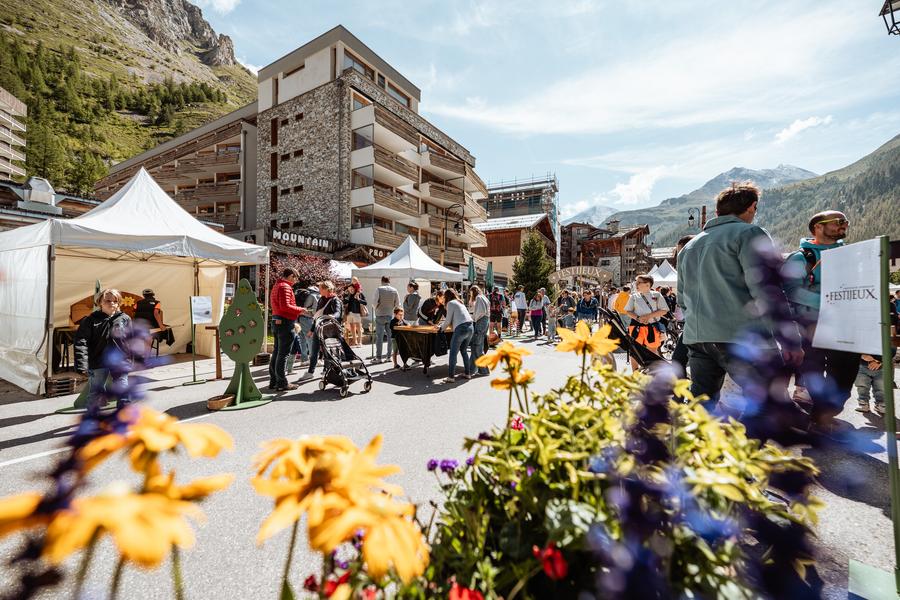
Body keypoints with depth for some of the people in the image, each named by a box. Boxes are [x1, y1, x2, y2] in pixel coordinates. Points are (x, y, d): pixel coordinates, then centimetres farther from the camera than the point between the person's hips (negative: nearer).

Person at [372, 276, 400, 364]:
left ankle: (378, 357, 3)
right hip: (390, 315, 3)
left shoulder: (379, 289, -8)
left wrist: (376, 309, 9)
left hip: (380, 315, -3)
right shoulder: (394, 290, 1)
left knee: (379, 337, 2)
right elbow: (397, 304, 3)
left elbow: (375, 302, -10)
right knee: (390, 336, 10)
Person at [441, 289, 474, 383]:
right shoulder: (460, 303, 25)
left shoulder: (451, 303, 2)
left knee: (453, 353, -4)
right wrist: (452, 326, 45)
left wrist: (442, 328, 16)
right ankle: (467, 373, 22)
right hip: (470, 327, 8)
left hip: (461, 328, -8)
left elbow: (448, 319, 1)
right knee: (464, 351, 20)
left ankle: (451, 377, -6)